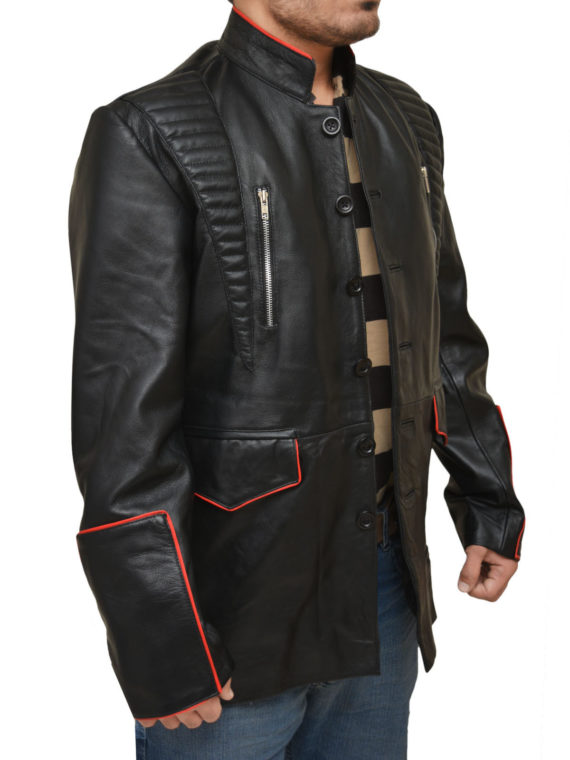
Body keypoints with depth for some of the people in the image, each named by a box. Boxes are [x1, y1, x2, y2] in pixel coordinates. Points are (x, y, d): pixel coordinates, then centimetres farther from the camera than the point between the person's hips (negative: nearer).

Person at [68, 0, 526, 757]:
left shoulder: (404, 122, 5)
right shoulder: (151, 138, -16)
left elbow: (444, 333, 14)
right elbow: (121, 408, -19)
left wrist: (491, 501, 14)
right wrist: (160, 645, -18)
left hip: (380, 588, 6)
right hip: (233, 609, -6)